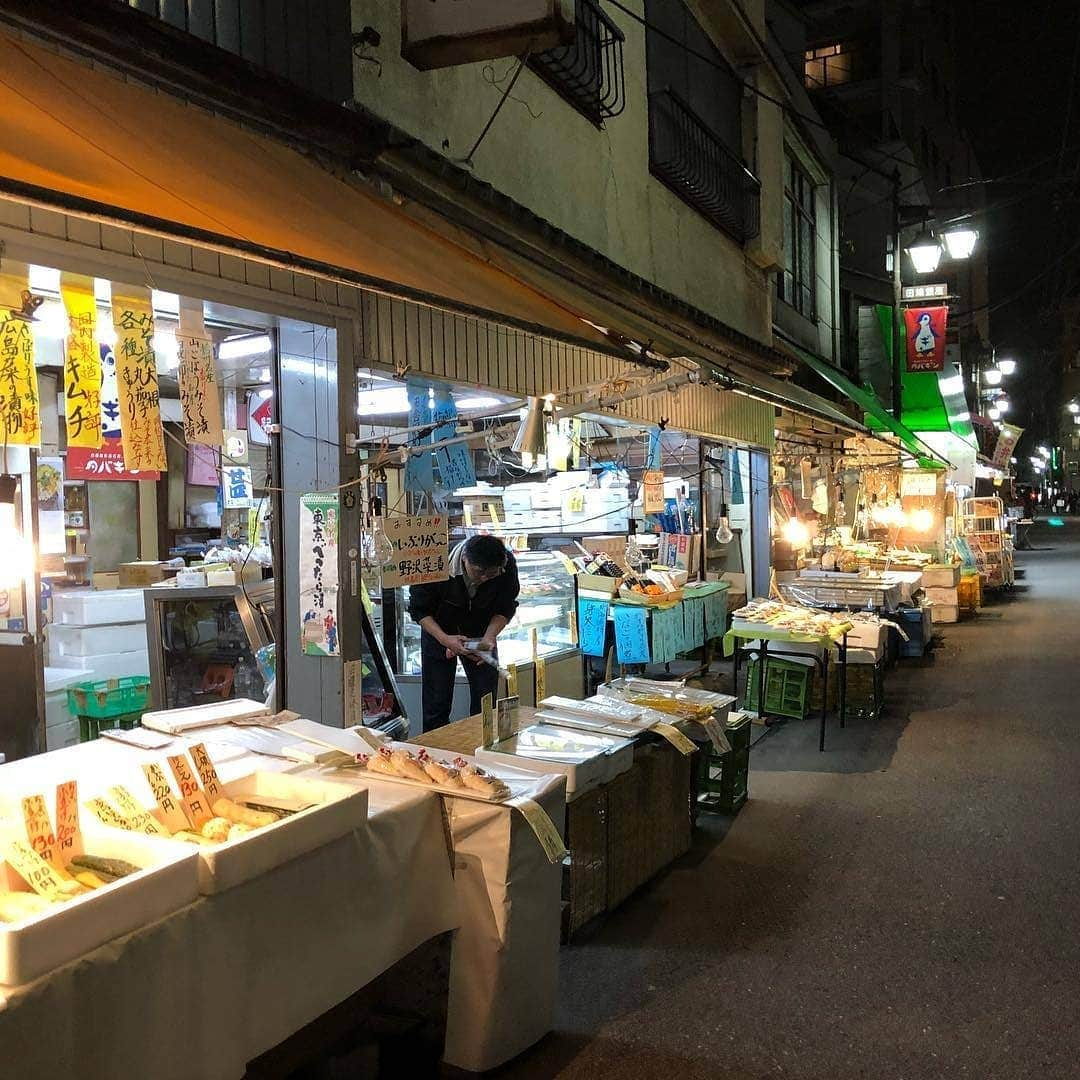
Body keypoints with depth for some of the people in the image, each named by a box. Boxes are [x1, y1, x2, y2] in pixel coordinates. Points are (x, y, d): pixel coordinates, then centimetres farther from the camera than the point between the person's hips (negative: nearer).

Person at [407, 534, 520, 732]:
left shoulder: (507, 566, -26)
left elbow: (505, 610, -12)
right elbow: (419, 610, -20)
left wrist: (489, 638, -29)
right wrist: (445, 639, -33)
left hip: (481, 633, 2)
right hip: (439, 631, -2)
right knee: (436, 704, -2)